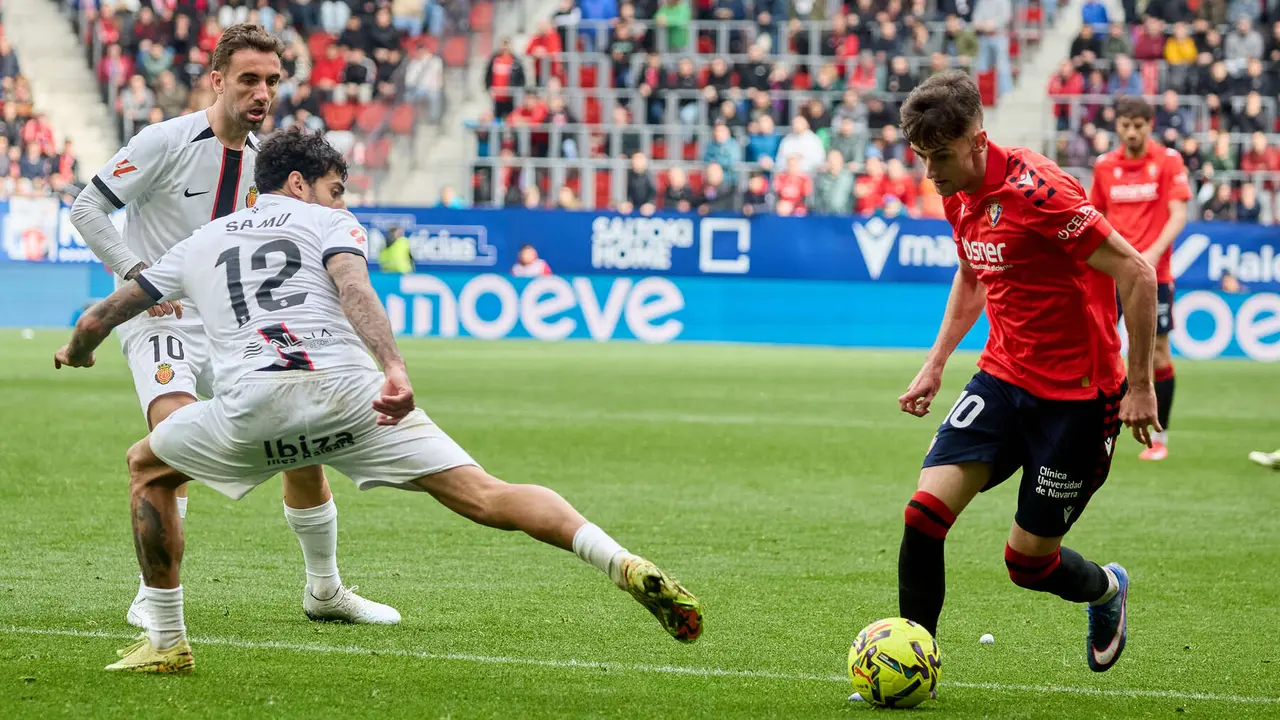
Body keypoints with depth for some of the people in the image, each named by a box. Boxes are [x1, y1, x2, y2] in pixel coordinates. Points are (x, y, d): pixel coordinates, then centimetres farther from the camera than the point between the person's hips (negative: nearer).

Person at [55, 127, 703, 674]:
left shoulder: (198, 244, 31)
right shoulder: (327, 223, 22)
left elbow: (101, 317, 35)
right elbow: (352, 288, -2)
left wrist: (76, 350, 58)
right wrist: (393, 368, -17)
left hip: (251, 406, 1)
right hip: (348, 391, -1)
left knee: (148, 467, 29)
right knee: (486, 498, -3)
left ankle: (165, 642, 25)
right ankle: (626, 567, -20)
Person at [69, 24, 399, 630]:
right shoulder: (167, 141, -11)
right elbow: (87, 207, -10)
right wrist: (137, 274, -17)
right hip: (159, 318, -6)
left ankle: (324, 591, 21)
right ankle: (154, 596, -19)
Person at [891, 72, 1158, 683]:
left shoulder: (1034, 190, -23)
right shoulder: (959, 196, 3)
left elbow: (1136, 273, -22)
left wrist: (1140, 384, -19)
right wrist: (935, 364, 19)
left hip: (1076, 396, -7)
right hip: (1003, 378, 7)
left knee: (1028, 561, 2)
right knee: (926, 510, -12)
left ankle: (1107, 589, 36)